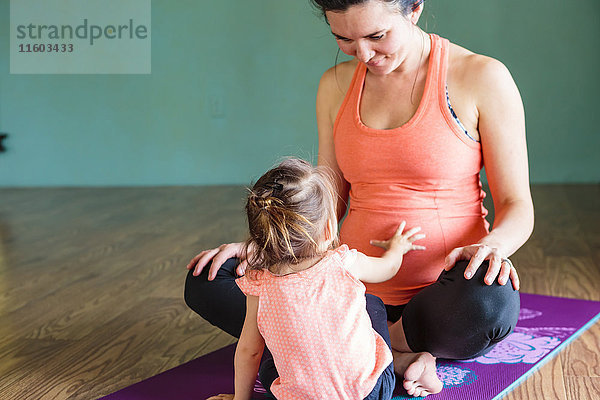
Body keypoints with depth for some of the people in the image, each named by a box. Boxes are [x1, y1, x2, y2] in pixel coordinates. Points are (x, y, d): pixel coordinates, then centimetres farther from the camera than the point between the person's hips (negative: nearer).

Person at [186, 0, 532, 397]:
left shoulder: (483, 77, -7)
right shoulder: (336, 85, 7)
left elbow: (517, 206, -5)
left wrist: (493, 244, -28)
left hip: (443, 290, -4)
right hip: (358, 290, 5)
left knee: (489, 304, -40)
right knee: (207, 279, -11)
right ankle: (396, 356, -18)